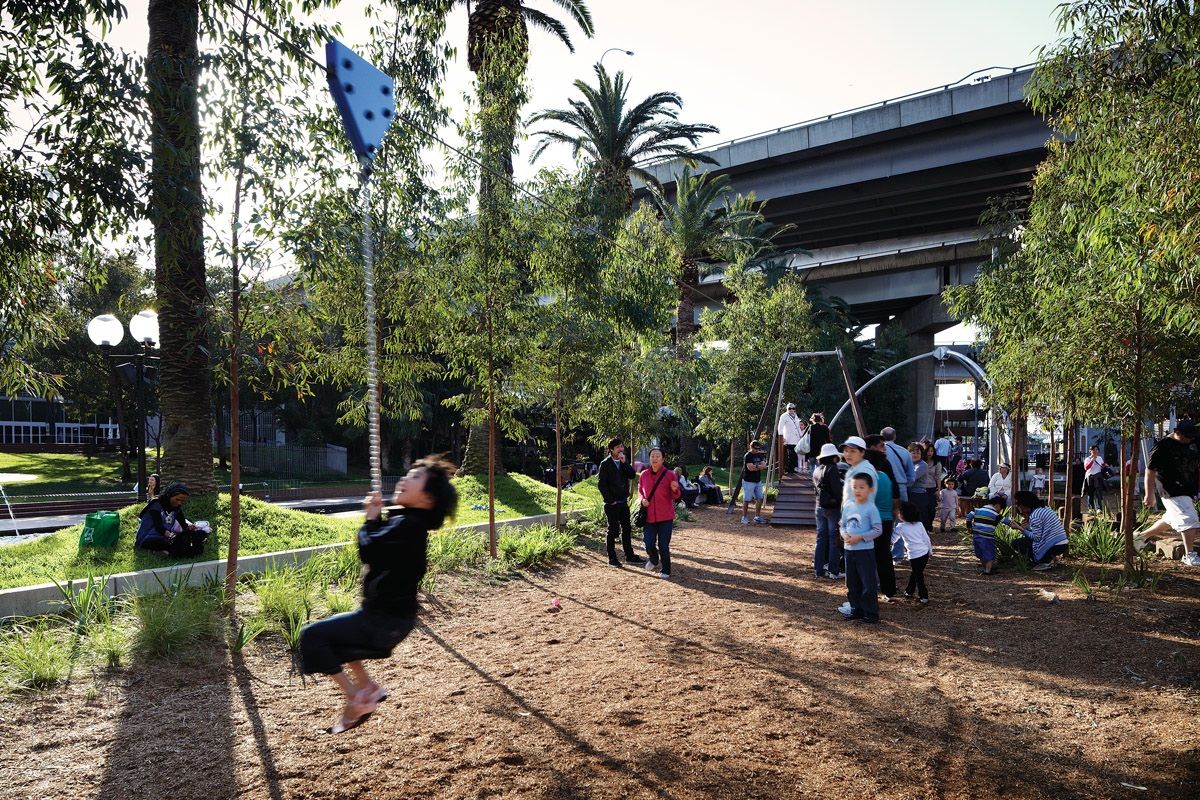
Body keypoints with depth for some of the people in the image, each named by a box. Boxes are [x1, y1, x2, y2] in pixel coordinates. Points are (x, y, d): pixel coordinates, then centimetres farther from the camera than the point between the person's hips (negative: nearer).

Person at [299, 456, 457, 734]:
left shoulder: (407, 525, -23)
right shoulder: (408, 521, 7)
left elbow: (368, 550, -24)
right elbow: (379, 548, 16)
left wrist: (371, 519, -8)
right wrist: (377, 517, 3)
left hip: (386, 620, -10)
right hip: (392, 614, 10)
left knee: (313, 635, -4)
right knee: (328, 633, 29)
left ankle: (356, 700, 3)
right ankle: (368, 687, 27)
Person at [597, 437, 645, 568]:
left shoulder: (624, 462, 11)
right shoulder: (605, 464, -8)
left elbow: (632, 475, -3)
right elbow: (601, 484, -12)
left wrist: (624, 462, -13)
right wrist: (610, 500, -13)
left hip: (623, 501, 6)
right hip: (612, 503, -6)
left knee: (627, 529, 10)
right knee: (613, 530, 0)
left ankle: (630, 556, 18)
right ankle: (612, 558, 9)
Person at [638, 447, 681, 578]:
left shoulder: (669, 475, -7)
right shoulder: (644, 475, 1)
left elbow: (675, 496, -1)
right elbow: (640, 490, 17)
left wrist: (674, 490, -23)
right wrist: (642, 499, -4)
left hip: (665, 516, -2)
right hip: (649, 516, 2)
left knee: (663, 546, 0)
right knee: (649, 544, 0)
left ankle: (665, 570, 23)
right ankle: (654, 560, 34)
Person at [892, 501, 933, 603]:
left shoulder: (901, 527, -9)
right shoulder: (919, 524, 6)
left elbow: (892, 539, 0)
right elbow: (926, 538, 10)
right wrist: (930, 550, 21)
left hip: (915, 555, -6)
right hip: (925, 553, 6)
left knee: (918, 576, 6)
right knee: (915, 573, 21)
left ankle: (924, 596, 7)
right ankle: (909, 592, 32)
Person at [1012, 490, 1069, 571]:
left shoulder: (1034, 516, -14)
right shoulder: (1044, 509, 14)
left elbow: (1037, 537, -15)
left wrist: (1021, 529, -8)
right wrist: (1028, 523, 10)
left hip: (1053, 547, -9)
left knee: (1017, 543, -1)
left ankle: (1046, 561, -3)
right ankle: (1050, 558, 13)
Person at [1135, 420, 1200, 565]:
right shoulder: (1163, 447, -15)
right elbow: (1150, 471, -14)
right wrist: (1149, 495, -15)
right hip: (1171, 491, -8)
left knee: (1171, 520, 16)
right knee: (1188, 521, -14)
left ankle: (1141, 536, 31)